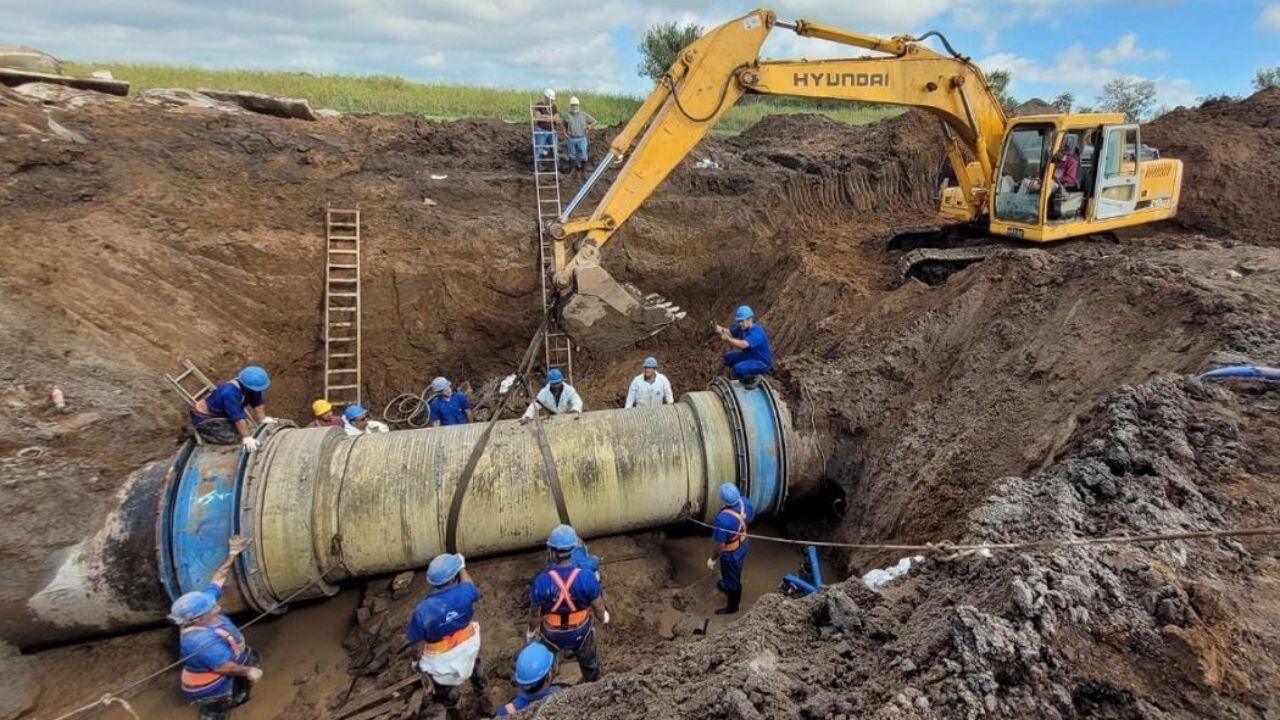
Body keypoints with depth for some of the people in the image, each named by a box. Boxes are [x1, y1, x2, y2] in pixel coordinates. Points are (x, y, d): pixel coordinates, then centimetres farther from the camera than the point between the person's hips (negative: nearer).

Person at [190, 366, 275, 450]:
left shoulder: (246, 384, -16)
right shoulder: (230, 393, -38)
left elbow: (258, 402, -3)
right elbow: (238, 418, -39)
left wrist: (263, 419, -7)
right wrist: (247, 438, -38)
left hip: (221, 412, 8)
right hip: (203, 417, -8)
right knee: (231, 437, -22)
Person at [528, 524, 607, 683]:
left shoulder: (541, 581, -32)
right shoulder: (587, 577, -30)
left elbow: (536, 614, -15)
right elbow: (599, 609, -16)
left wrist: (531, 630, 7)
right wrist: (603, 618, 8)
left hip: (552, 636, 0)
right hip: (580, 634, 0)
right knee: (590, 664, 31)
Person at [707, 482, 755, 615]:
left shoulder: (723, 519, -43)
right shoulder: (746, 502, -24)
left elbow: (720, 545, -30)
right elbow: (751, 518, -1)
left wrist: (712, 559, -11)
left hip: (731, 553, -6)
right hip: (743, 546, 6)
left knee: (731, 577, 22)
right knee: (735, 573, 34)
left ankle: (732, 606, 47)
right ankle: (728, 587, 63)